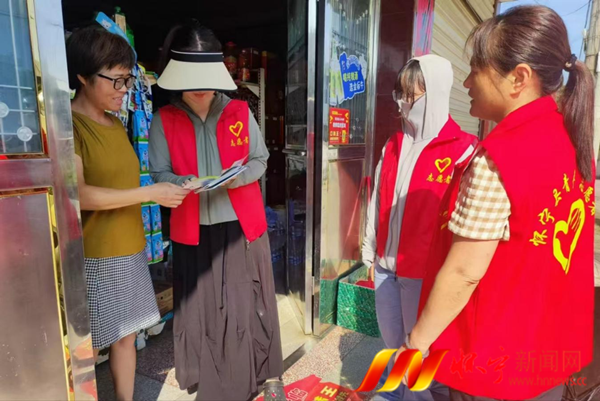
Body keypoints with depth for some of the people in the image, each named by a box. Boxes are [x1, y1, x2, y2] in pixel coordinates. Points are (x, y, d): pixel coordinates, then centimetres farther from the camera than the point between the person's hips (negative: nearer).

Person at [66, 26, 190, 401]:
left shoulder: (117, 124, 13)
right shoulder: (68, 124, -12)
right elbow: (77, 194, -21)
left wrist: (166, 190, 7)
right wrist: (150, 193, -22)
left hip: (130, 249, 7)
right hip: (93, 256, -7)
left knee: (126, 336, 16)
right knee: (87, 349, 5)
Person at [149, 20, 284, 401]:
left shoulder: (240, 112, -1)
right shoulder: (164, 121, -1)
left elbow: (259, 160, 3)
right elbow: (160, 174, -1)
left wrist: (235, 178, -17)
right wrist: (186, 184, -23)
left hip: (241, 224, 0)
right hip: (194, 228, 0)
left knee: (245, 301, 9)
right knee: (201, 303, 10)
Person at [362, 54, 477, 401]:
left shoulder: (463, 151, -11)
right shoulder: (394, 145, 7)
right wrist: (371, 252, 12)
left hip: (427, 269, -6)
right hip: (386, 264, 6)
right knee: (392, 339, 21)